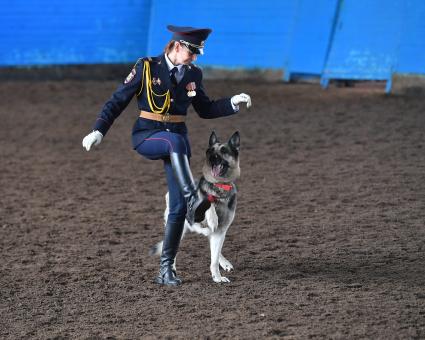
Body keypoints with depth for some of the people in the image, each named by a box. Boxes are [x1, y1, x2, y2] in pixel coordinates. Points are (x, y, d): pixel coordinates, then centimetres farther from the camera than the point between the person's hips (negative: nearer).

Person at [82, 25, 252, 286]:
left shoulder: (193, 74, 6)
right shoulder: (146, 68, -6)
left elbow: (205, 110, 17)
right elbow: (119, 100, -5)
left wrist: (233, 103, 1)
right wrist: (99, 131, -15)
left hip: (176, 139, 4)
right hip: (146, 137, -4)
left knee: (178, 207, -5)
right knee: (176, 141, -40)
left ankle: (166, 269, 4)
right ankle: (193, 199, -52)